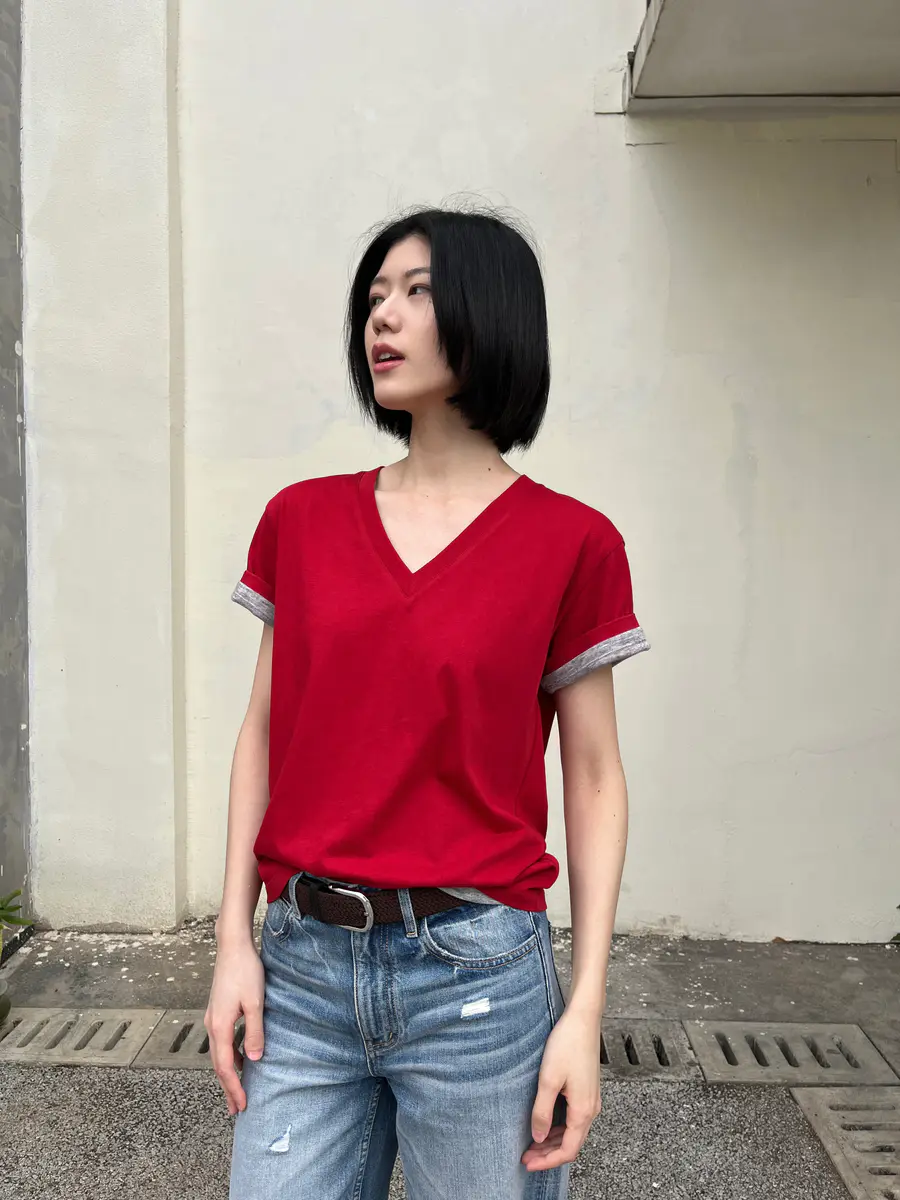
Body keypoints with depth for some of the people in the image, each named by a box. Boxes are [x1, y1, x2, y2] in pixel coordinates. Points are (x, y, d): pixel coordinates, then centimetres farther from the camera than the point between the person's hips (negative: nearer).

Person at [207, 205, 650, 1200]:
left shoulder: (569, 543, -5)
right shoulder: (303, 520, 4)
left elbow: (593, 782, -3)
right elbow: (263, 734, 7)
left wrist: (584, 1013, -6)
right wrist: (234, 940, 2)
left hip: (476, 974, -2)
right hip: (305, 968, 3)